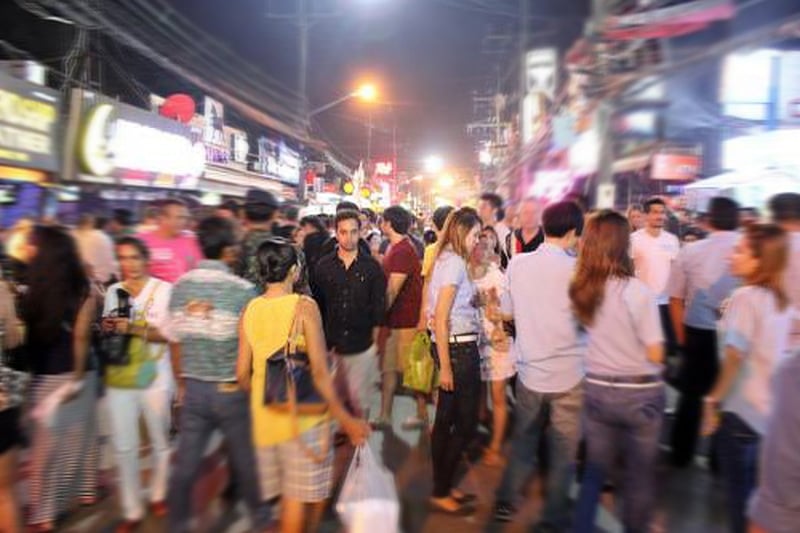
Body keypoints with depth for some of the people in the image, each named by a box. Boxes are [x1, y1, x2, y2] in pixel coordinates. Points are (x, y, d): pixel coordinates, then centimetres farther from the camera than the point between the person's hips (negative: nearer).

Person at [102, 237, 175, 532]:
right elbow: (108, 328, 17)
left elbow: (171, 334, -11)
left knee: (160, 441, 13)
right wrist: (108, 328, -6)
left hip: (156, 378, -3)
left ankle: (158, 494, 37)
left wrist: (135, 329, -22)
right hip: (118, 378, 3)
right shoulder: (113, 291, 8)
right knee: (124, 448, 6)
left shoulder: (164, 290, -7)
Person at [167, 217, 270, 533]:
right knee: (245, 460, 16)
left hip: (193, 388, 3)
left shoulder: (181, 286, -4)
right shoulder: (242, 290, -16)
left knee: (185, 463, 14)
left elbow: (176, 342, 2)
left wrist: (181, 383, 16)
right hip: (231, 389, -3)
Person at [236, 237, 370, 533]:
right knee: (312, 493, 14)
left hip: (265, 413, 5)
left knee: (289, 493, 22)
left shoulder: (249, 310, -2)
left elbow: (242, 374, 1)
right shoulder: (304, 306, -15)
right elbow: (319, 372, -18)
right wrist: (345, 419, -11)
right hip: (302, 412, -5)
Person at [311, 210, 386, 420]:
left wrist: (375, 338, 2)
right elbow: (317, 305, 7)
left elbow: (379, 305, 4)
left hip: (362, 345, -1)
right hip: (331, 345, 2)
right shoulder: (323, 266, 2)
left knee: (360, 399, 4)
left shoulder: (372, 267, 0)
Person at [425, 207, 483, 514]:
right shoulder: (455, 262, -16)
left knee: (446, 420, 17)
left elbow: (445, 310, 6)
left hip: (453, 345, 9)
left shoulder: (445, 259, 11)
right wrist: (445, 366, -19)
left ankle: (442, 485, 30)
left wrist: (476, 296, 16)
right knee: (466, 423, 3)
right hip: (459, 348, -9)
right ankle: (441, 492, 15)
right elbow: (441, 319, -20)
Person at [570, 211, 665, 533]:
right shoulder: (638, 291, -18)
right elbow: (655, 355, -13)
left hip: (597, 390, 4)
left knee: (594, 470, 19)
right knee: (639, 475, 17)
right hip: (640, 394, -4)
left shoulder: (579, 290, -4)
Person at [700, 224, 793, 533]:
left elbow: (734, 357, -22)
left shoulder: (745, 297, -18)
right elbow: (779, 355, 13)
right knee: (754, 491, 22)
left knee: (738, 491, 9)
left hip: (742, 409, -7)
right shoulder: (782, 301, 7)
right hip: (772, 410, 8)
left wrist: (713, 399, -14)